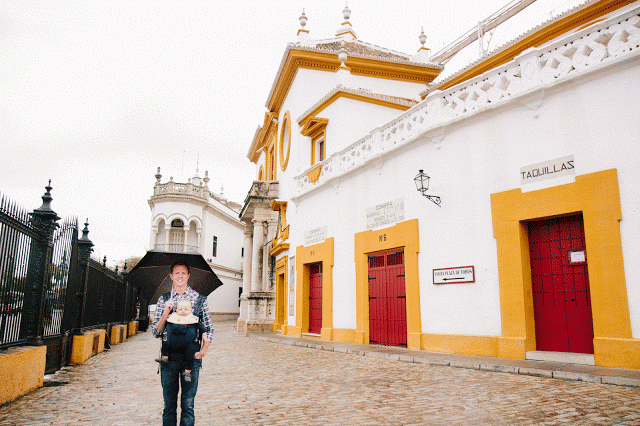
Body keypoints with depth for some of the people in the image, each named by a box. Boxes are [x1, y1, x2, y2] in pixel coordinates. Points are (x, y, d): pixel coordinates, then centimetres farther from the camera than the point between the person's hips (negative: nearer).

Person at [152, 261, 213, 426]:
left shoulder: (200, 299, 5)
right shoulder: (163, 300, 8)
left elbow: (209, 329, 9)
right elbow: (155, 332, 6)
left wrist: (204, 349, -6)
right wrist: (165, 314, -9)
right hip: (168, 357, 1)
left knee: (188, 404, 2)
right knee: (169, 404, 9)